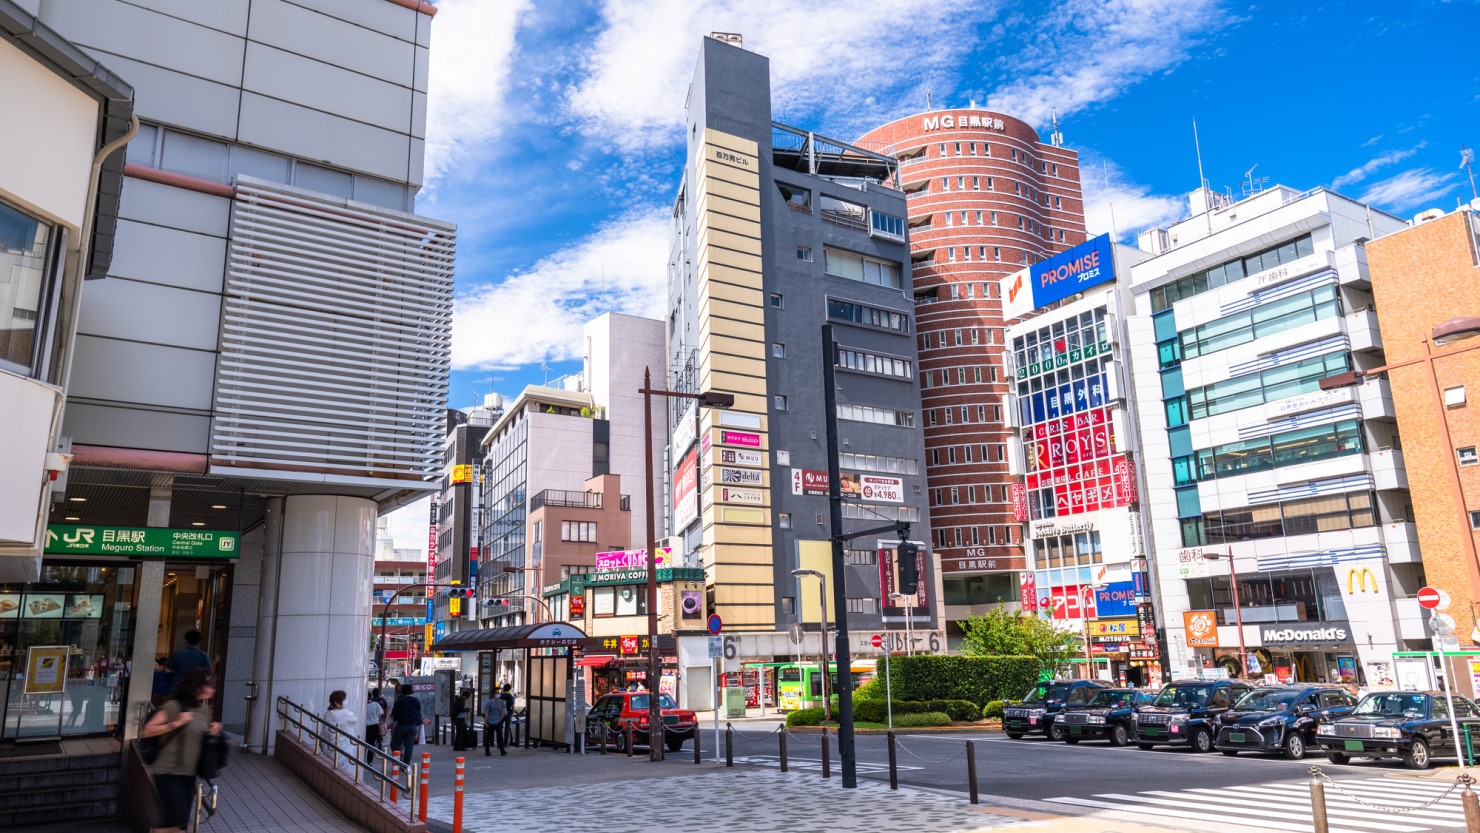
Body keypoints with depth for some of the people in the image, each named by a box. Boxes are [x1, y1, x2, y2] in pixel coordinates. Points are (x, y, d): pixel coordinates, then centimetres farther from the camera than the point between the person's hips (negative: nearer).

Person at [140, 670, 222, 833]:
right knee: (174, 817, -15)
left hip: (189, 774, 7)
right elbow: (145, 732, -15)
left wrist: (213, 731, 3)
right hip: (169, 772, -7)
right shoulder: (173, 706, -12)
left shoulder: (205, 709, 9)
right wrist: (177, 723, -21)